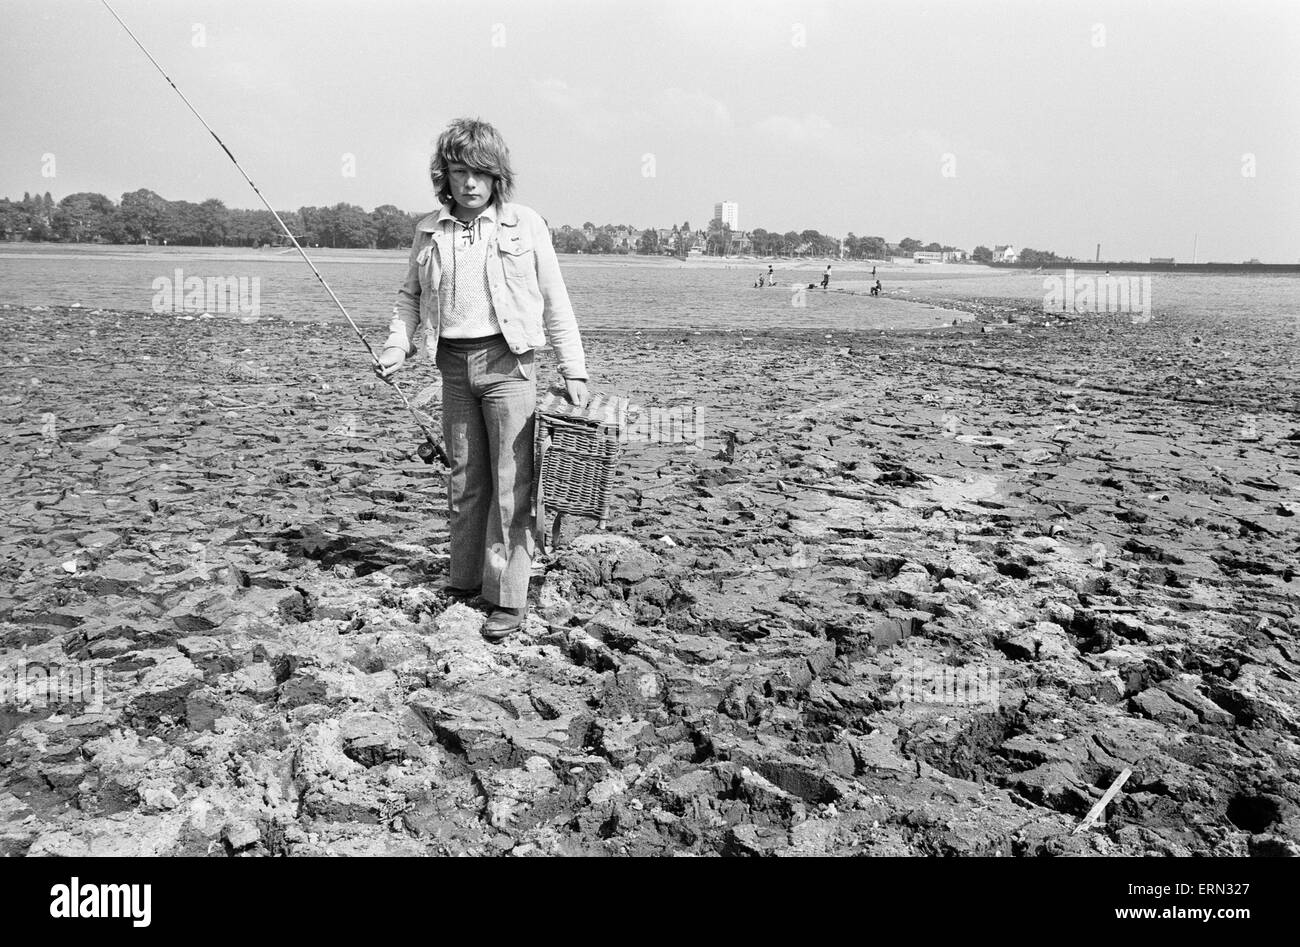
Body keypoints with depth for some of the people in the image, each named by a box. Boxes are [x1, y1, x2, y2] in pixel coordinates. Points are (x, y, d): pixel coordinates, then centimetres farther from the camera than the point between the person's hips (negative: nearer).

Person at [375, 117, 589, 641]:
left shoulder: (525, 224, -1)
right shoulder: (429, 231, 8)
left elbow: (555, 302, 1)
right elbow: (410, 295, 17)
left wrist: (573, 370, -1)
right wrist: (398, 345, -1)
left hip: (507, 361, -4)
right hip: (454, 363, 4)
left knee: (511, 482, -4)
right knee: (464, 479, 12)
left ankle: (509, 597, 3)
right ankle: (465, 579, 26)